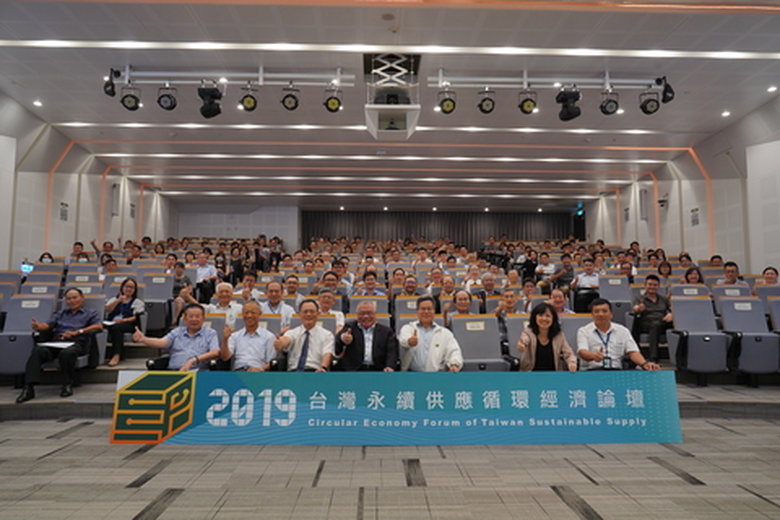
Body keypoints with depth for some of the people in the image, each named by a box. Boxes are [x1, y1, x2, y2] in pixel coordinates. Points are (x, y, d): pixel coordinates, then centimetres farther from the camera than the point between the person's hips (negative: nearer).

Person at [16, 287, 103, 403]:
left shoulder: (89, 313, 21)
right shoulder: (61, 313, 33)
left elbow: (99, 326, 1)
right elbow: (48, 325, 15)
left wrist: (77, 332, -10)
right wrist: (38, 326, -10)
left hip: (76, 342, -3)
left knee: (66, 353, -39)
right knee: (38, 351, -30)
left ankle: (67, 385, -24)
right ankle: (28, 388, -34)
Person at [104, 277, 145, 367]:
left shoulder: (137, 302, 19)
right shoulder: (115, 299, 30)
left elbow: (137, 317, 4)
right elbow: (107, 310, 10)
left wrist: (123, 320, -13)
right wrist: (118, 301, -2)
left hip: (129, 325, -2)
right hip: (111, 323, 3)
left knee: (117, 327, -39)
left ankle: (117, 355, -42)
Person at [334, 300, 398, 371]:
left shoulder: (386, 331, 13)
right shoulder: (350, 327, 12)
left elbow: (392, 351, 3)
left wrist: (390, 367, -18)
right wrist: (342, 339, -31)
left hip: (377, 370, 1)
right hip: (353, 370, -1)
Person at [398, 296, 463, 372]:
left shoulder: (445, 333, 16)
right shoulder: (408, 328, 13)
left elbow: (454, 351, 5)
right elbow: (403, 338, -10)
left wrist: (455, 365, -19)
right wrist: (409, 341, -36)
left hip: (437, 373, 2)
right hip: (412, 372, -2)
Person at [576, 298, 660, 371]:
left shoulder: (623, 331, 16)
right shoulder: (583, 331, 6)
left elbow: (633, 352, 7)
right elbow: (582, 352, -10)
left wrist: (644, 363, -16)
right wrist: (594, 356, -34)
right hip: (592, 370, -3)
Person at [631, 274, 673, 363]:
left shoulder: (663, 299, 30)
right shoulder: (640, 299, 16)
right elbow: (635, 309, -6)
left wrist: (671, 314, -7)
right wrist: (639, 309, -32)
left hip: (663, 323, 3)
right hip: (646, 323, -3)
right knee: (656, 324, -39)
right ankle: (653, 358, -48)